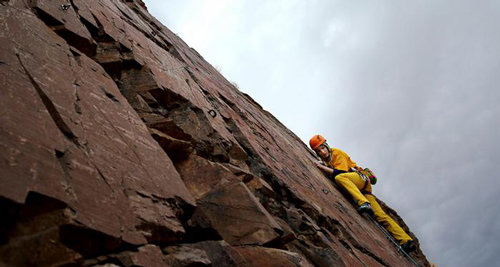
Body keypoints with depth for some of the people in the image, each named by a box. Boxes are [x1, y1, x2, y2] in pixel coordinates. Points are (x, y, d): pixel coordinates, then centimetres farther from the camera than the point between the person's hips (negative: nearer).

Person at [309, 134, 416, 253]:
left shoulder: (336, 153, -1)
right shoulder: (326, 161, 25)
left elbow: (341, 173, -15)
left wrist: (323, 167, -15)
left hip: (360, 178, -7)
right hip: (356, 188, 7)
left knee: (339, 178, -37)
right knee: (379, 215, -7)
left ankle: (364, 203, -47)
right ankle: (405, 240, -14)